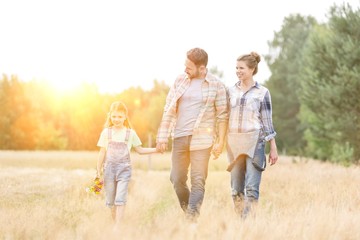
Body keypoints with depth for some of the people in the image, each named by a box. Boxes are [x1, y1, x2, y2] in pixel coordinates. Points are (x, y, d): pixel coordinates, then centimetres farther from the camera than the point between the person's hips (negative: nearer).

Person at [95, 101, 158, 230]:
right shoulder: (106, 132, 6)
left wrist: (155, 149, 1)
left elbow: (140, 150, 12)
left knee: (120, 198, -12)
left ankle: (117, 227, -15)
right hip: (109, 168, 2)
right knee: (111, 200, 5)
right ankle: (114, 222, 17)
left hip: (124, 168, -1)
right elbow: (102, 152, 7)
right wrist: (98, 170, 6)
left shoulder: (130, 133, 5)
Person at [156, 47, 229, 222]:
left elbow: (222, 115, -1)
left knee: (198, 180, -6)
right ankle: (187, 211, 26)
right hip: (180, 137, 4)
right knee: (177, 179, 7)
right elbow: (168, 110, 7)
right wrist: (162, 137, 3)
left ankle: (193, 219, -5)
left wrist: (220, 142, -6)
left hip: (202, 139, -4)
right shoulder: (180, 80, 6)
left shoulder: (216, 85, -2)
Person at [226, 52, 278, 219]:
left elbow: (267, 121, 2)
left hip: (254, 142, -4)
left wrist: (273, 148, 1)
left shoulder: (262, 92, 1)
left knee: (252, 188, -11)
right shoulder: (231, 91, 11)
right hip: (234, 142, 4)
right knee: (236, 188, 5)